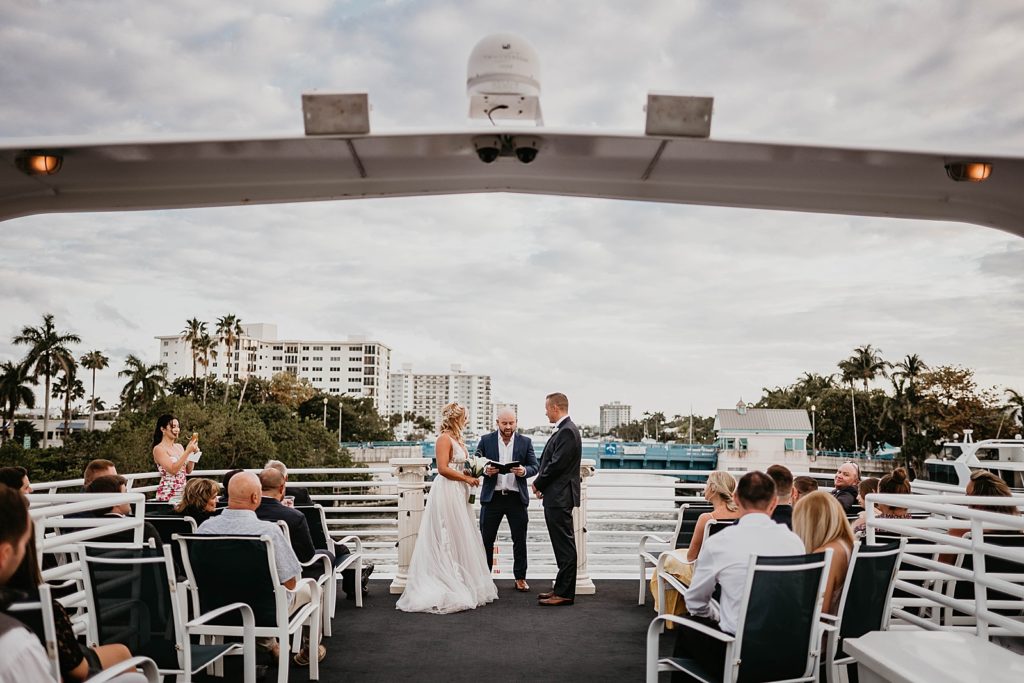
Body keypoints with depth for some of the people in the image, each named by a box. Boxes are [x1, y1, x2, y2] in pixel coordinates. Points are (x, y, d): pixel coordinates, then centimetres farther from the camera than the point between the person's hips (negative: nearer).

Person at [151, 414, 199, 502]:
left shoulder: (179, 447, 12)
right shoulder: (159, 449, -7)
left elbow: (188, 470, 12)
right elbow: (173, 470, -18)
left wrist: (193, 452, -1)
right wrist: (188, 451, -20)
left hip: (183, 492, 6)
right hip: (168, 494, -6)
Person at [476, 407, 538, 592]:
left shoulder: (525, 442, 5)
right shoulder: (486, 440, 4)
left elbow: (534, 466, 2)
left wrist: (524, 471, -19)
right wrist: (485, 470, -18)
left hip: (516, 497, 0)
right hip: (492, 497, 0)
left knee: (520, 540, 6)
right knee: (486, 539, 5)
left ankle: (520, 577, 18)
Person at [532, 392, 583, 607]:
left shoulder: (567, 431, -16)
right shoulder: (564, 430, 15)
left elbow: (557, 465, -20)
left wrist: (538, 484, -7)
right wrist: (541, 484, 7)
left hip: (559, 497, -10)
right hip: (556, 497, 10)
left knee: (564, 546, -5)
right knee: (563, 545, 14)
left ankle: (565, 593, 0)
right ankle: (561, 588, 22)